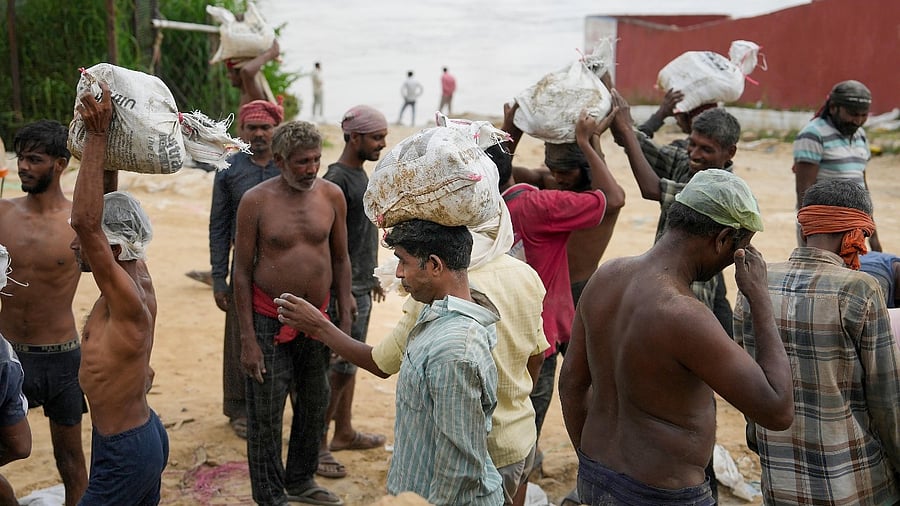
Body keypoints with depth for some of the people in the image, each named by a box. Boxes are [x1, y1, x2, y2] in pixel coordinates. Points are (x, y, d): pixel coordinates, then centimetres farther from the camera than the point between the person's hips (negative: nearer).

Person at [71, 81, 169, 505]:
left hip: (123, 454, -9)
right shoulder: (138, 278, -1)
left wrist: (97, 136, -35)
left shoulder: (127, 297, -25)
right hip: (146, 434, 9)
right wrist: (99, 135, 3)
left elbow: (84, 220, -37)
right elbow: (104, 212, 7)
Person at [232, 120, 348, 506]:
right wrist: (247, 338, -11)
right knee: (266, 416, 3)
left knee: (314, 405, 17)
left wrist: (345, 321, 5)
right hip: (269, 321, -4)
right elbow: (242, 272, -8)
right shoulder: (256, 201, -12)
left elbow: (340, 259, 7)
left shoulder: (332, 195, -3)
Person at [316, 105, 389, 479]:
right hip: (345, 289, -9)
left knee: (350, 361, 16)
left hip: (361, 285, 9)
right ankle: (317, 444, 4)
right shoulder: (336, 179, -17)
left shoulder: (359, 174, 12)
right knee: (340, 367, -5)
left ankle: (344, 431, 28)